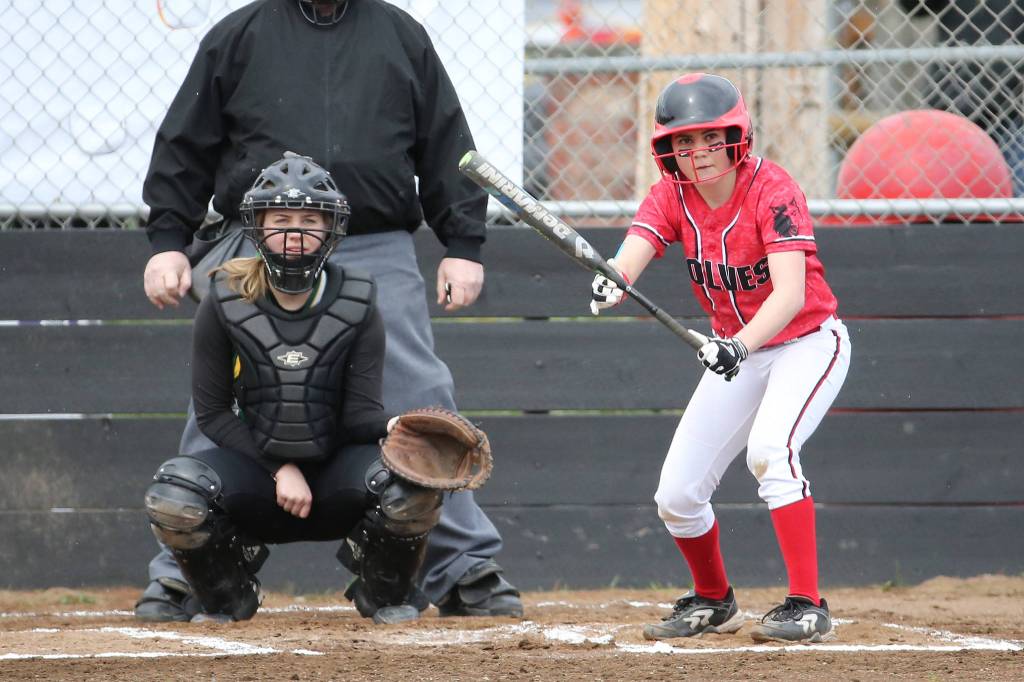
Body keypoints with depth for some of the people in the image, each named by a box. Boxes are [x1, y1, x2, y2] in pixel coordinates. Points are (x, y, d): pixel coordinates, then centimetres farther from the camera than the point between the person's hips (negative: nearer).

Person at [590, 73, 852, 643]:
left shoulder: (772, 190, -25)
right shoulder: (672, 196, -9)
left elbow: (791, 293, -37)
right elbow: (634, 253, -28)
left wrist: (741, 344, -53)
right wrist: (611, 284, -52)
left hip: (808, 341, -6)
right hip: (737, 350, 6)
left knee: (770, 447, -33)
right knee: (677, 496, 2)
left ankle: (808, 607, -28)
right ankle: (714, 602, 31)